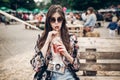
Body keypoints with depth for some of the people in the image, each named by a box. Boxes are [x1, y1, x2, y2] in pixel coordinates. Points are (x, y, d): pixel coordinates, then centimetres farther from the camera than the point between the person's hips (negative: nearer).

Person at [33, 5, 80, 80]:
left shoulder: (70, 38, 6)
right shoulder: (42, 38, 6)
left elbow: (76, 65, 7)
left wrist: (66, 54, -10)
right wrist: (48, 41, -8)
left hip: (65, 74, 1)